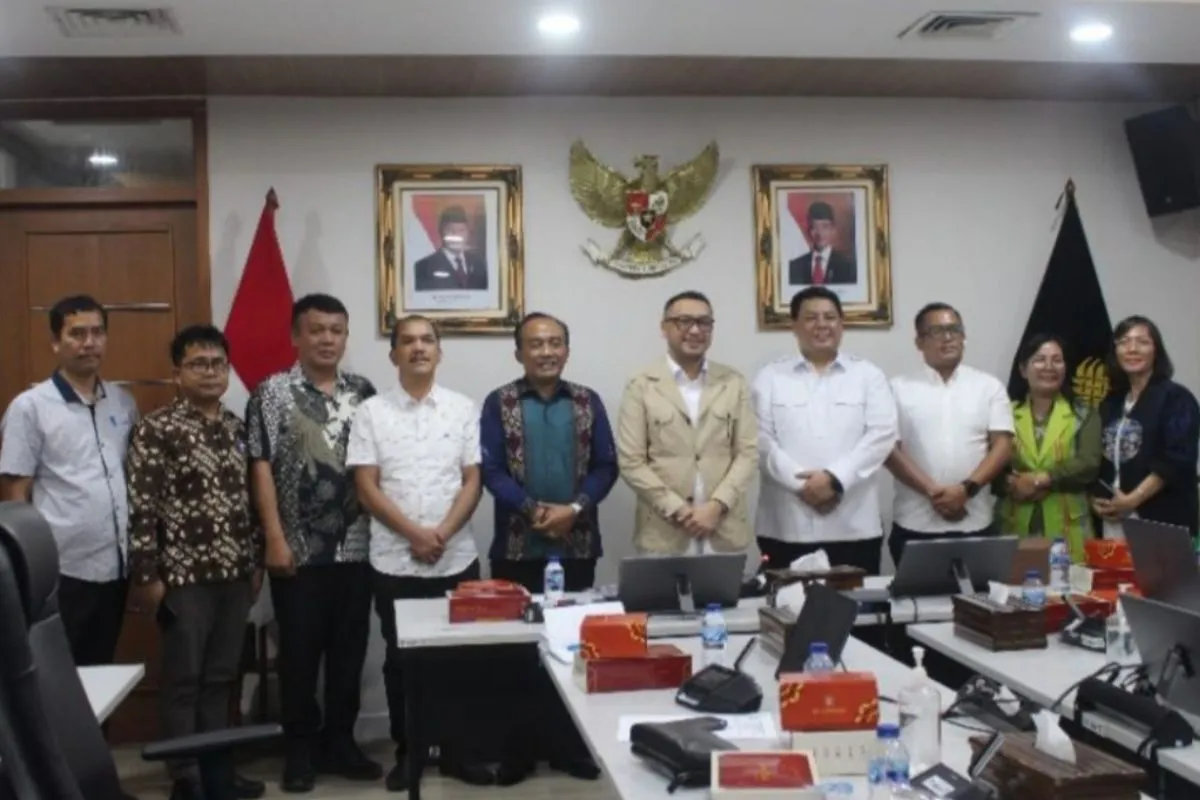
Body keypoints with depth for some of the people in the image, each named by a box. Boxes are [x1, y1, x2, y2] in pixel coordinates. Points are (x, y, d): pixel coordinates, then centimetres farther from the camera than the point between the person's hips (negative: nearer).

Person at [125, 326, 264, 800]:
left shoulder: (238, 429, 10)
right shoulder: (156, 430, -8)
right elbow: (141, 508, -11)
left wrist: (256, 561, 13)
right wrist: (146, 575, -13)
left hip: (235, 574, 6)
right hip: (184, 576, -6)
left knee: (221, 677, 14)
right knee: (182, 680, 4)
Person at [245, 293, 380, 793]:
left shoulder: (363, 392, 8)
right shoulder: (272, 393, -3)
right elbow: (261, 469, -6)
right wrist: (275, 539, -12)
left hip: (354, 547, 3)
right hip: (298, 549, -3)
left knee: (349, 648, 10)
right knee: (299, 651, 6)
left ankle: (339, 741, 23)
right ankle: (300, 749, 18)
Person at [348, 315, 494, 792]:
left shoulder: (463, 409, 3)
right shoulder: (372, 412, 0)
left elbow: (473, 481, 0)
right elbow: (366, 487, -4)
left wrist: (442, 534, -13)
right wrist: (415, 534, -13)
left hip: (457, 559, 1)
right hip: (394, 562, 0)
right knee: (400, 660, 10)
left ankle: (455, 749, 22)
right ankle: (406, 753, 23)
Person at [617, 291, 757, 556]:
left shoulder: (734, 383, 9)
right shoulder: (641, 387, 2)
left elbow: (747, 452, 4)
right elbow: (631, 462, -3)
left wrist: (716, 505, -9)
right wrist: (678, 510, -11)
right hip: (664, 533, -2)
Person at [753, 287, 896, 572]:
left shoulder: (869, 375, 11)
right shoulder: (770, 377, 9)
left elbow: (882, 434, -1)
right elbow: (762, 440, -1)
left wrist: (835, 478, -13)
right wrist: (802, 483, -14)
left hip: (854, 526, 1)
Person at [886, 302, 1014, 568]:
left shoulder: (989, 386, 9)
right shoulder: (900, 388, 5)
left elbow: (1003, 446, 1)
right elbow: (890, 448, -2)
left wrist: (966, 489, -13)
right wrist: (932, 491, -13)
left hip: (975, 524, 1)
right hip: (915, 525, -1)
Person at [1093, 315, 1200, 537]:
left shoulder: (1176, 398, -2)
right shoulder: (1110, 402, 17)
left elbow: (1177, 460, -12)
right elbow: (1097, 457, 19)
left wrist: (1132, 500, -16)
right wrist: (1095, 498, 2)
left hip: (1161, 521, -5)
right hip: (1112, 520, 6)